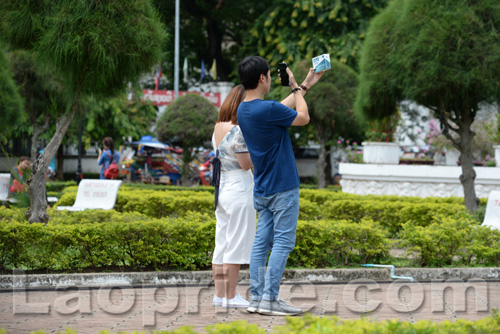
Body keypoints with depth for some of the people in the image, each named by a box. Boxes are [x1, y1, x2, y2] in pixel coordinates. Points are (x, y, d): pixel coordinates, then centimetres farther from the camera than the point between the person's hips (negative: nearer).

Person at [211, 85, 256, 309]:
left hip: (222, 188, 9)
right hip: (239, 189, -9)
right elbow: (246, 164, -16)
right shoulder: (238, 131, -17)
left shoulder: (218, 128, 9)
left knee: (222, 243, 11)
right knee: (236, 244, -4)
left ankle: (220, 294, 14)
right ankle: (231, 297, -1)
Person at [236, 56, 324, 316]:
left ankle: (256, 297, 7)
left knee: (261, 242, 8)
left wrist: (305, 85, 28)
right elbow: (303, 118, -5)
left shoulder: (243, 110, 7)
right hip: (282, 187, -9)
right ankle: (269, 299, -7)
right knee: (283, 242, -5)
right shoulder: (268, 109, -21)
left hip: (262, 189, 9)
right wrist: (297, 88, 8)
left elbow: (283, 109, 22)